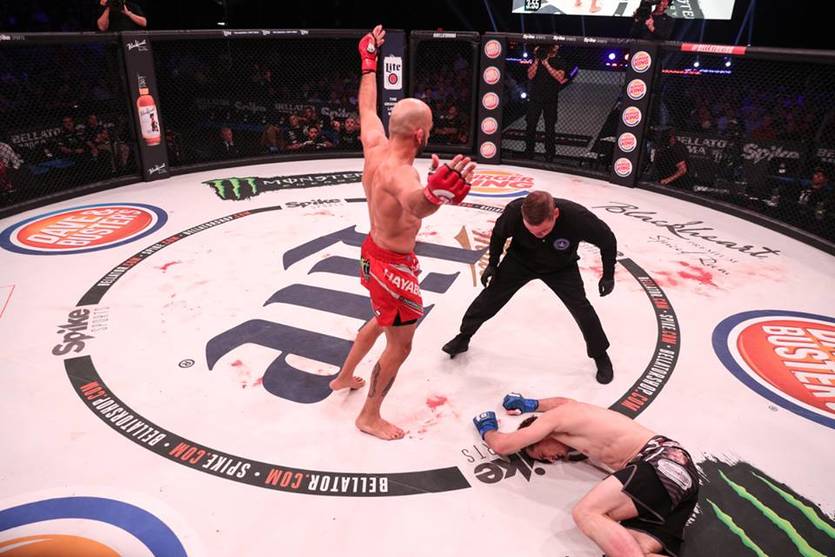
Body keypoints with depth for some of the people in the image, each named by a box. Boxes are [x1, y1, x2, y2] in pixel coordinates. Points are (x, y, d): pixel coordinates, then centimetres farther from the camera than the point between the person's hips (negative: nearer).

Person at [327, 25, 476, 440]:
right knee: (400, 346, 8)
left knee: (381, 320, 32)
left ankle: (344, 377, 51)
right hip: (393, 265, -9)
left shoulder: (374, 145, -9)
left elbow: (367, 106, 13)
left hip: (374, 249, 10)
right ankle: (369, 417, 26)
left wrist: (369, 62, 26)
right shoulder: (399, 172, -34)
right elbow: (413, 204, -60)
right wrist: (434, 194, -83)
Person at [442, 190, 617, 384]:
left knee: (581, 308, -4)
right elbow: (498, 234, -9)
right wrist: (493, 263, -2)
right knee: (491, 296, 1)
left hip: (561, 268, -1)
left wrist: (608, 275, -10)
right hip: (520, 260, 1)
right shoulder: (514, 211, -35)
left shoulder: (577, 217, -40)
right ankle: (463, 337, 23)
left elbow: (607, 240, -19)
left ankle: (601, 356, 21)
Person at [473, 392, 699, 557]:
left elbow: (502, 445, 7)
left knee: (585, 513, -23)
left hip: (662, 461, -9)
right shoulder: (571, 412, 27)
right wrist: (530, 404, 65)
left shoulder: (554, 418, 1)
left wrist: (486, 429, 28)